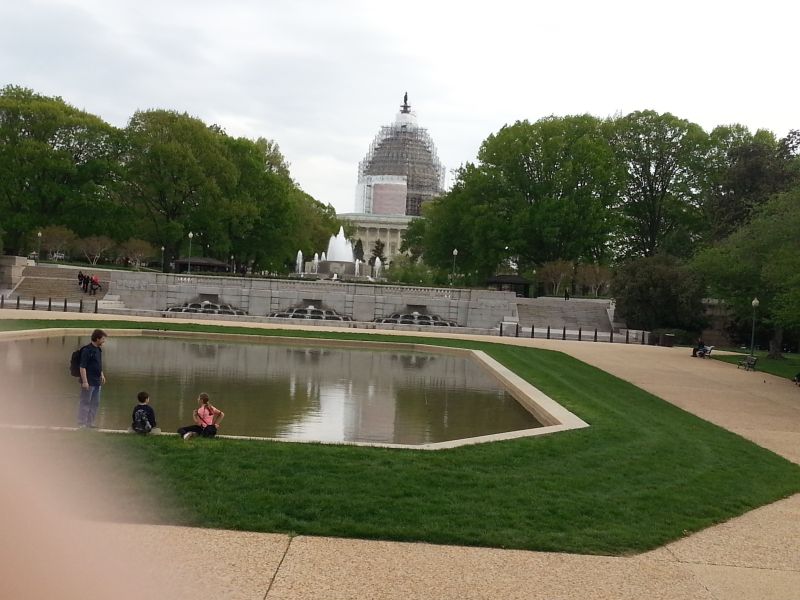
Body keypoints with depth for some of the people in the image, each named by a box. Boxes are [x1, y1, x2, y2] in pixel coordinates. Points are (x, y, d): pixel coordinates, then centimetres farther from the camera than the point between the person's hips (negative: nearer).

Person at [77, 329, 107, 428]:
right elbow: (82, 367, -17)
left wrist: (102, 375, 19)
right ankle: (81, 423, 4)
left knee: (95, 403, 12)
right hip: (88, 382, -9)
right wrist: (84, 381, -20)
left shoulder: (99, 350, 12)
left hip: (97, 382, 9)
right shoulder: (87, 350, -15)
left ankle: (90, 422, 20)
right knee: (85, 402, -2)